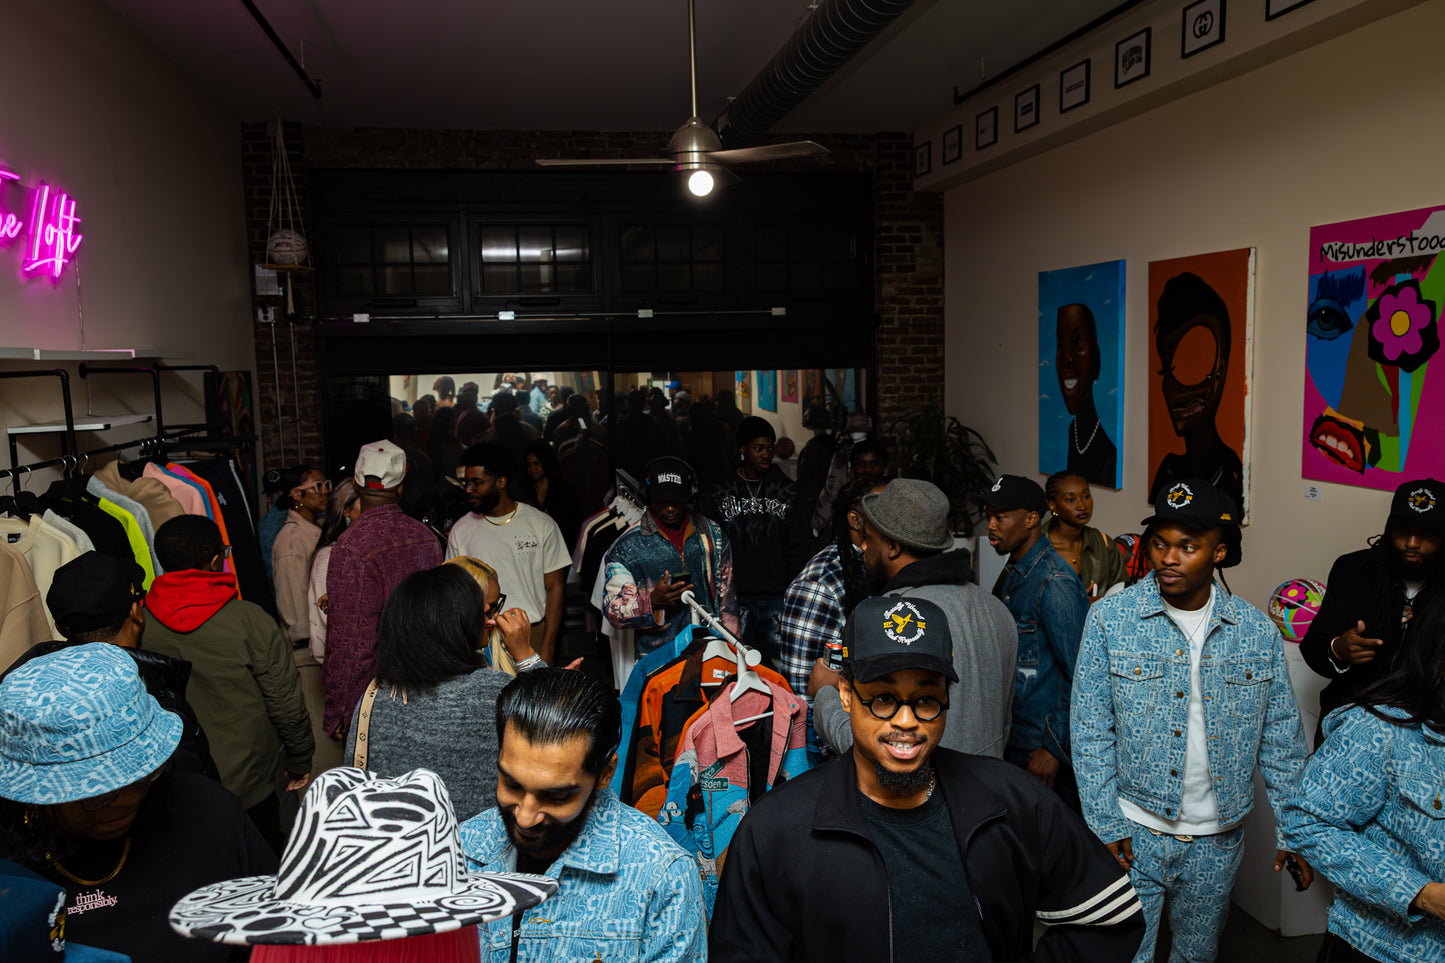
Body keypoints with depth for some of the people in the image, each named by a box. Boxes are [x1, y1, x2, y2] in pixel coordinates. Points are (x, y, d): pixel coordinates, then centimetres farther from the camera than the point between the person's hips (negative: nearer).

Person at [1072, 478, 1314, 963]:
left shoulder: (1258, 631, -3)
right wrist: (1105, 825, -10)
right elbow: (1091, 732, -8)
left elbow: (1281, 741, 5)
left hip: (1219, 838, 3)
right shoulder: (1109, 619, -10)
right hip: (1134, 831, -2)